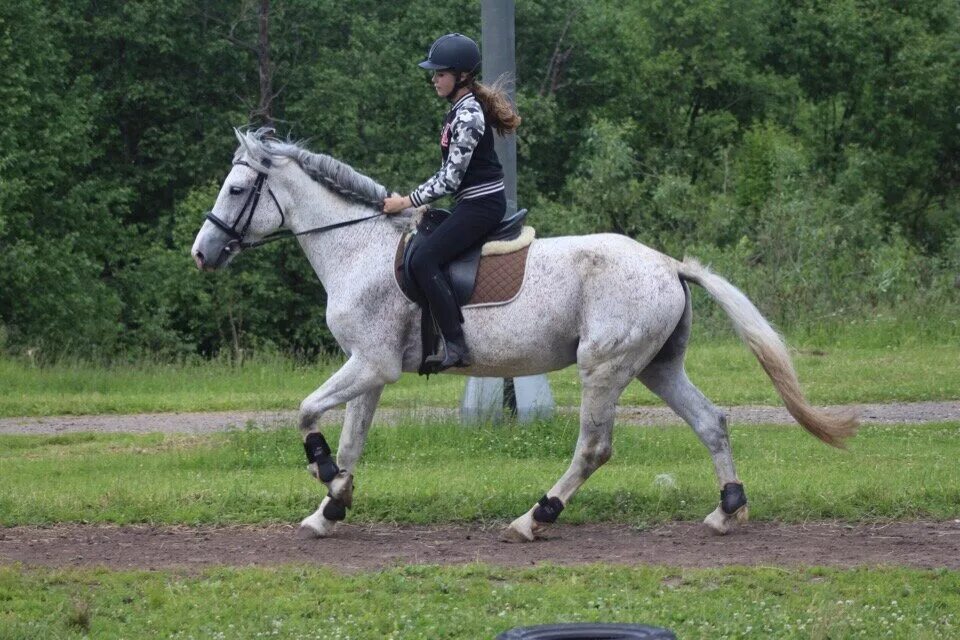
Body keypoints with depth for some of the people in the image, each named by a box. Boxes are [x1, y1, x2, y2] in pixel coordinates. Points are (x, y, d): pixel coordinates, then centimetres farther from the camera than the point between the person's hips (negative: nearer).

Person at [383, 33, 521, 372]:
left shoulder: (467, 116, -17)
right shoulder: (460, 110, 13)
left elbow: (450, 178, -19)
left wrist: (408, 202, -14)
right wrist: (415, 198, 16)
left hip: (482, 204, -11)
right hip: (473, 203, 11)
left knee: (424, 260, -20)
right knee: (422, 253, 16)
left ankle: (456, 346, -24)